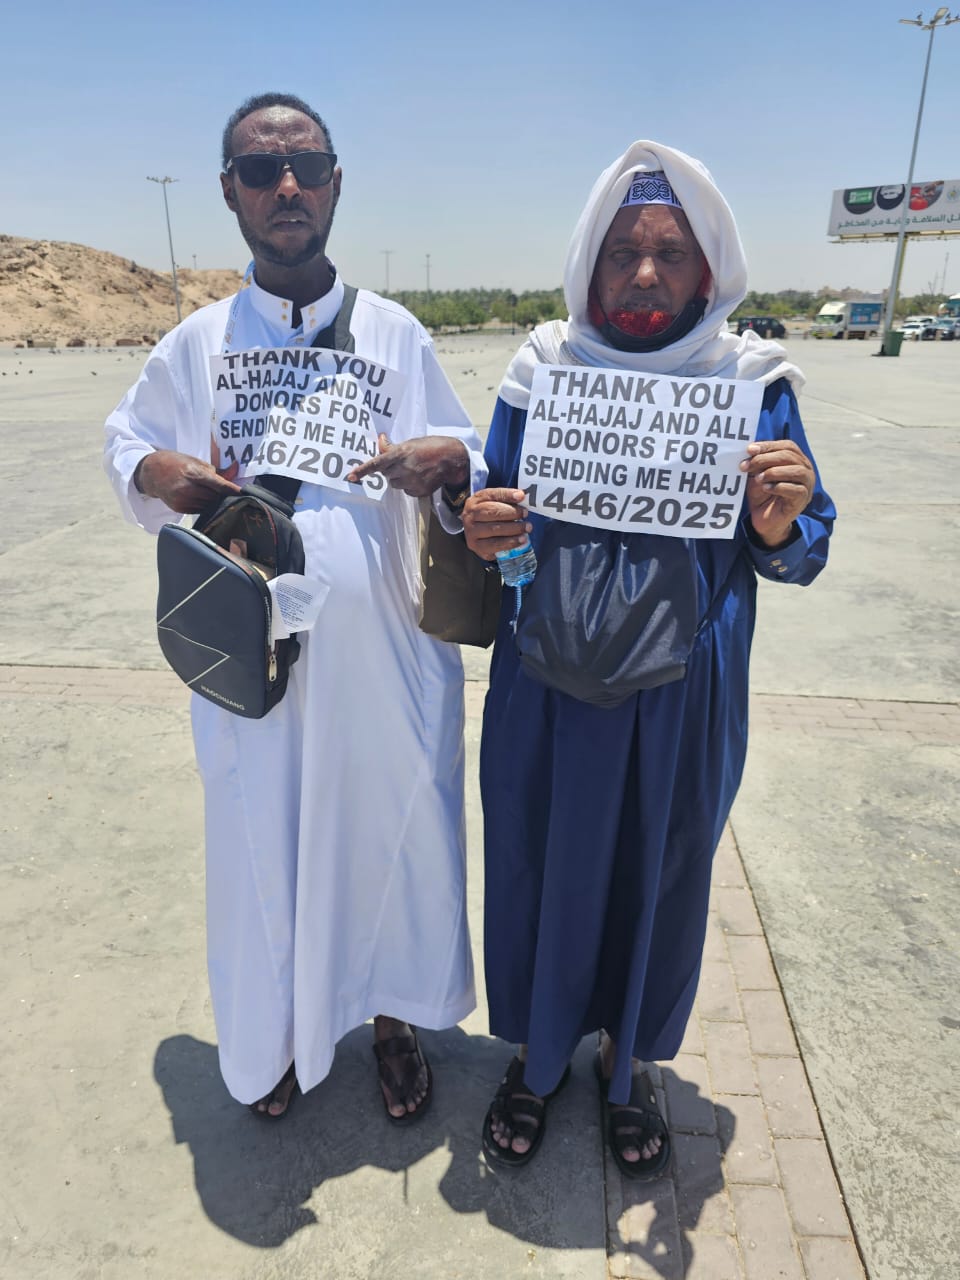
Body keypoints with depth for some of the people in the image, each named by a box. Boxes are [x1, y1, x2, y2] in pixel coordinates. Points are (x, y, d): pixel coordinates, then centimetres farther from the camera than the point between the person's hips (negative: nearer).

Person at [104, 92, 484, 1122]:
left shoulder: (398, 336, 2)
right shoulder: (193, 348, 2)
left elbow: (472, 469, 8)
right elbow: (124, 440, 17)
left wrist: (450, 466, -17)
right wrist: (154, 473, -8)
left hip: (387, 662, 0)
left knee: (394, 840, 13)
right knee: (265, 851, 13)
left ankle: (393, 1019, 42)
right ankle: (278, 1035, 43)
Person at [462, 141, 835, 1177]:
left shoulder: (753, 383, -4)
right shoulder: (539, 373, -3)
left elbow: (793, 557, -2)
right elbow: (497, 531, 4)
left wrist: (781, 525, -25)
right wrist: (480, 533, -19)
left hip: (683, 700, 0)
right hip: (546, 691, 0)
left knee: (660, 875, 16)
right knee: (540, 866, 13)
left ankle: (629, 1061, 45)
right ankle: (535, 1056, 42)